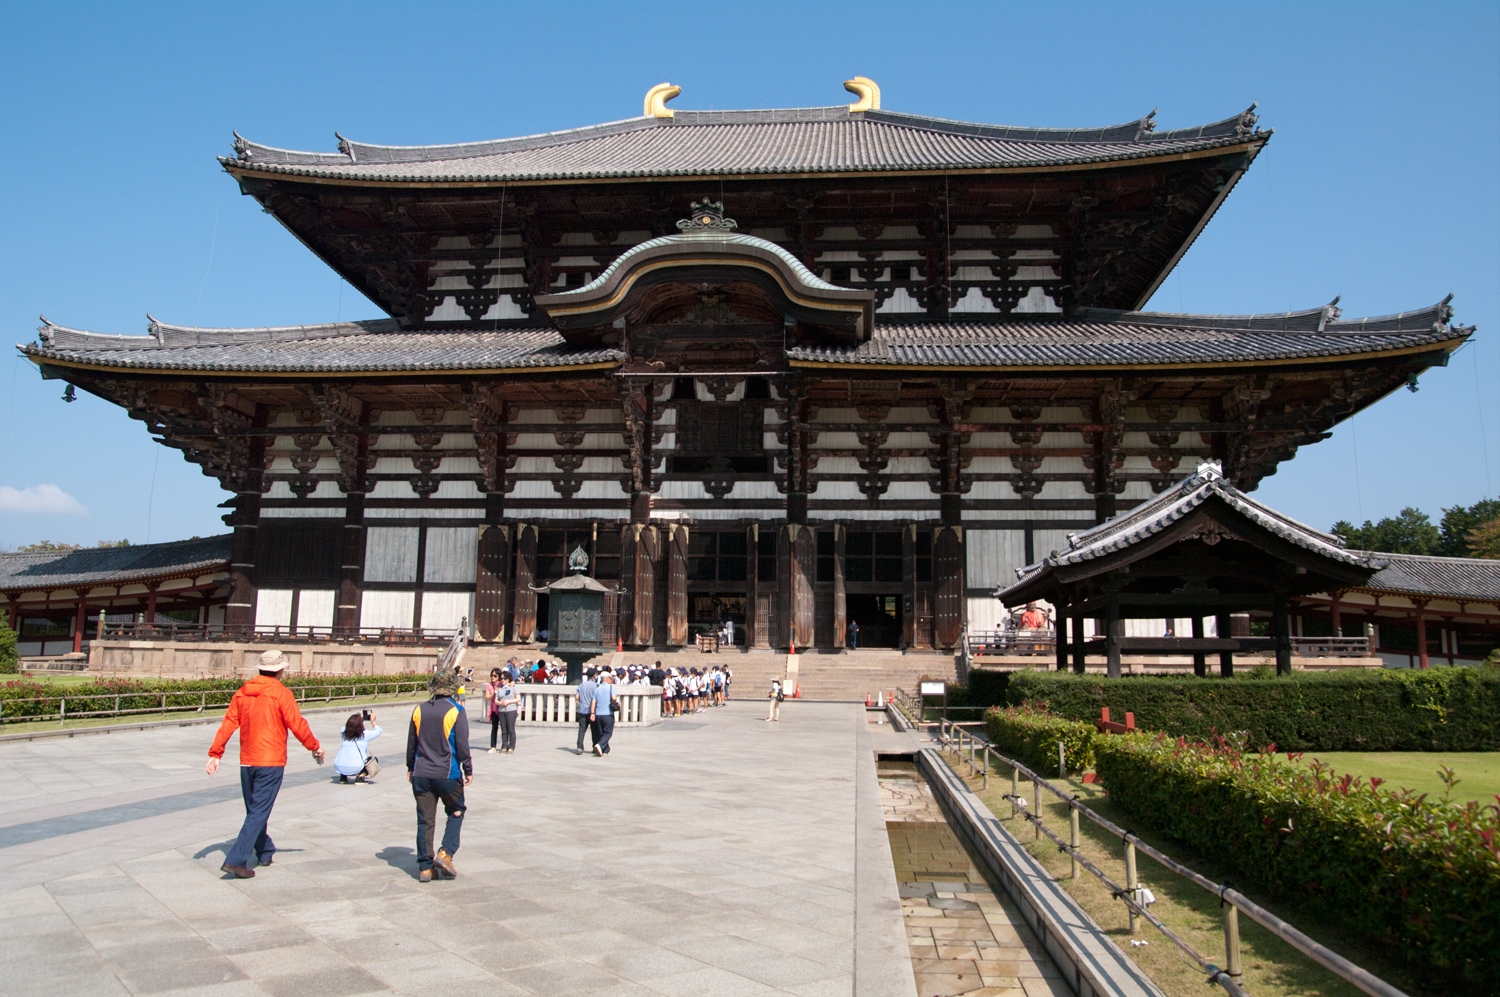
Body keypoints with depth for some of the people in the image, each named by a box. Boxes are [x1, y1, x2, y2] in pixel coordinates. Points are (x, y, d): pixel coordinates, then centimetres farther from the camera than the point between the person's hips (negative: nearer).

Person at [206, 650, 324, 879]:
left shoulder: (242, 692, 6)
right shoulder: (281, 694, -11)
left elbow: (228, 724, 2)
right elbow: (297, 725, -9)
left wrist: (215, 754, 4)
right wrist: (315, 747, 3)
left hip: (247, 762, 6)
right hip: (271, 762, -6)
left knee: (254, 810, 19)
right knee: (258, 813, -2)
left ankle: (265, 852, 33)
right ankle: (236, 860, -10)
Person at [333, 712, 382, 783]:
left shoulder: (344, 734, 7)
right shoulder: (365, 735, -4)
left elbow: (344, 727, 33)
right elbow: (378, 731, 15)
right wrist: (372, 721, 29)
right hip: (356, 769, -5)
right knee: (375, 760, 18)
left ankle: (343, 776, 17)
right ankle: (360, 776, -3)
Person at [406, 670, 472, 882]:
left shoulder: (420, 710, 5)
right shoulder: (456, 711, -9)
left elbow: (411, 743, 11)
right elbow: (462, 745, -10)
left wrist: (410, 768, 22)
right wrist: (468, 770, -1)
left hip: (421, 774, 4)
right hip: (447, 774, -4)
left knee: (425, 820, 8)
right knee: (456, 812, 15)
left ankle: (425, 867, 11)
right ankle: (445, 853, 0)